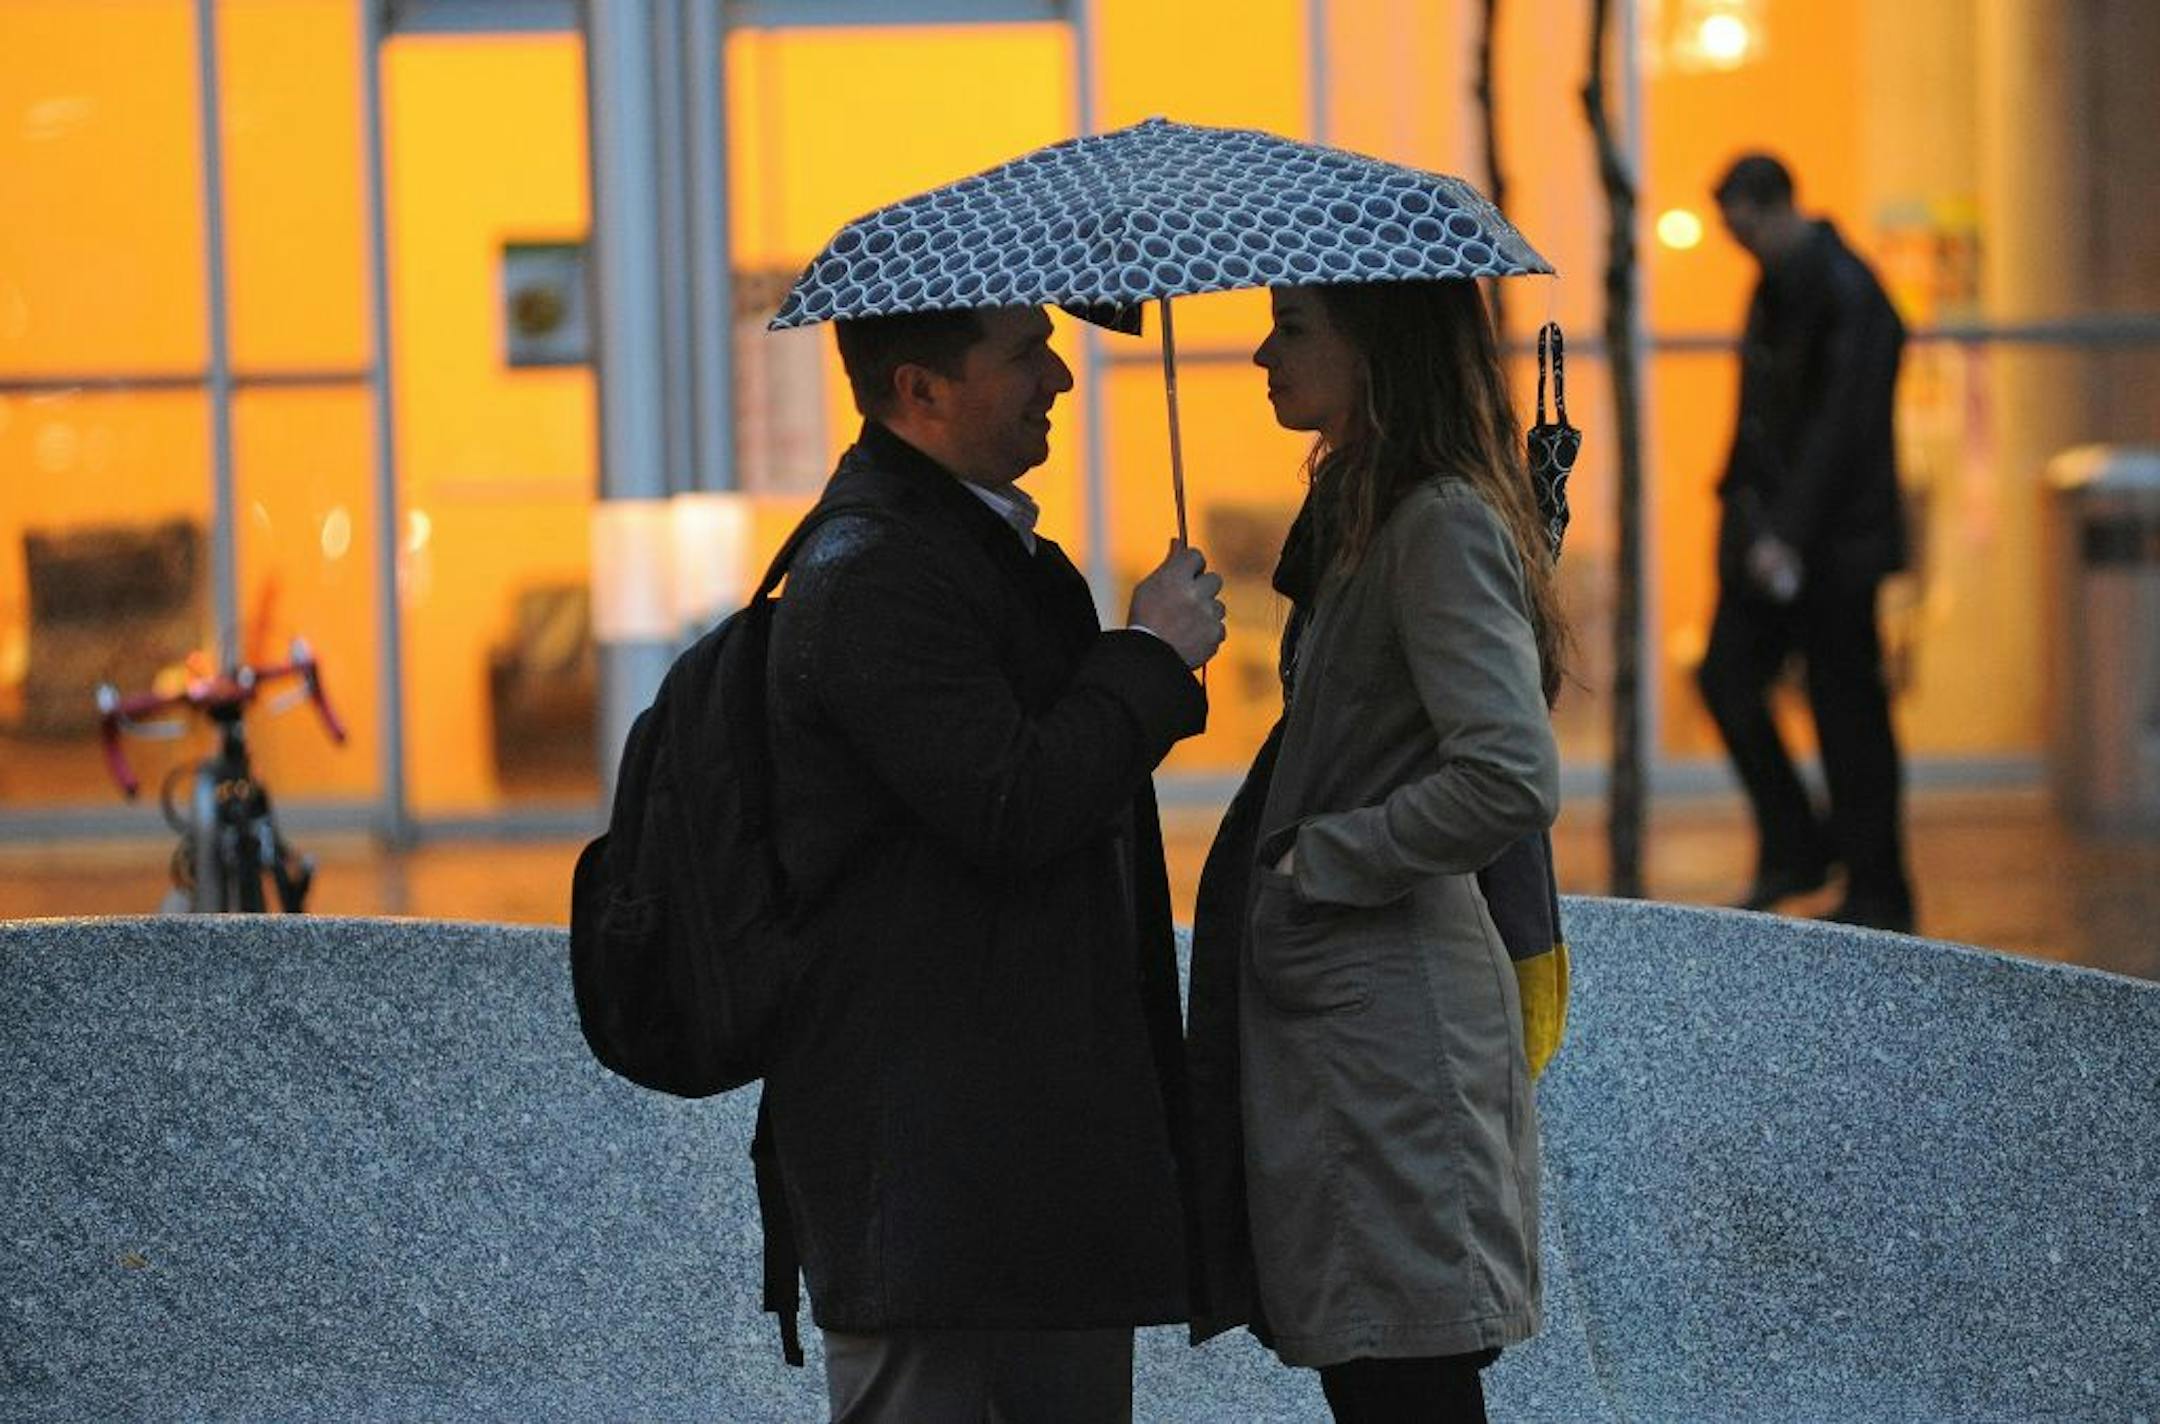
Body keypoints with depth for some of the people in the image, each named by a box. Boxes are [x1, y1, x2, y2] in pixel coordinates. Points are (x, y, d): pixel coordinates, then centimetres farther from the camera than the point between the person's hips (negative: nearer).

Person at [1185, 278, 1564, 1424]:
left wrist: (1318, 861, -14)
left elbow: (1512, 785, -24)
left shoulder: (1444, 525, -14)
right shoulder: (1358, 514, 16)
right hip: (1321, 1013, 10)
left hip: (1392, 1019, -10)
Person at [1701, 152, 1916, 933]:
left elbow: (1840, 425, -21)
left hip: (1835, 539, -8)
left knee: (1848, 709, -2)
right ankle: (1796, 851, 15)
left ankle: (1878, 892, 7)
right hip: (1773, 531, 8)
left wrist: (1789, 533, -23)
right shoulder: (1776, 286, 11)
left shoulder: (1849, 295, -16)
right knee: (1727, 677, 3)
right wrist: (1741, 502, 9)